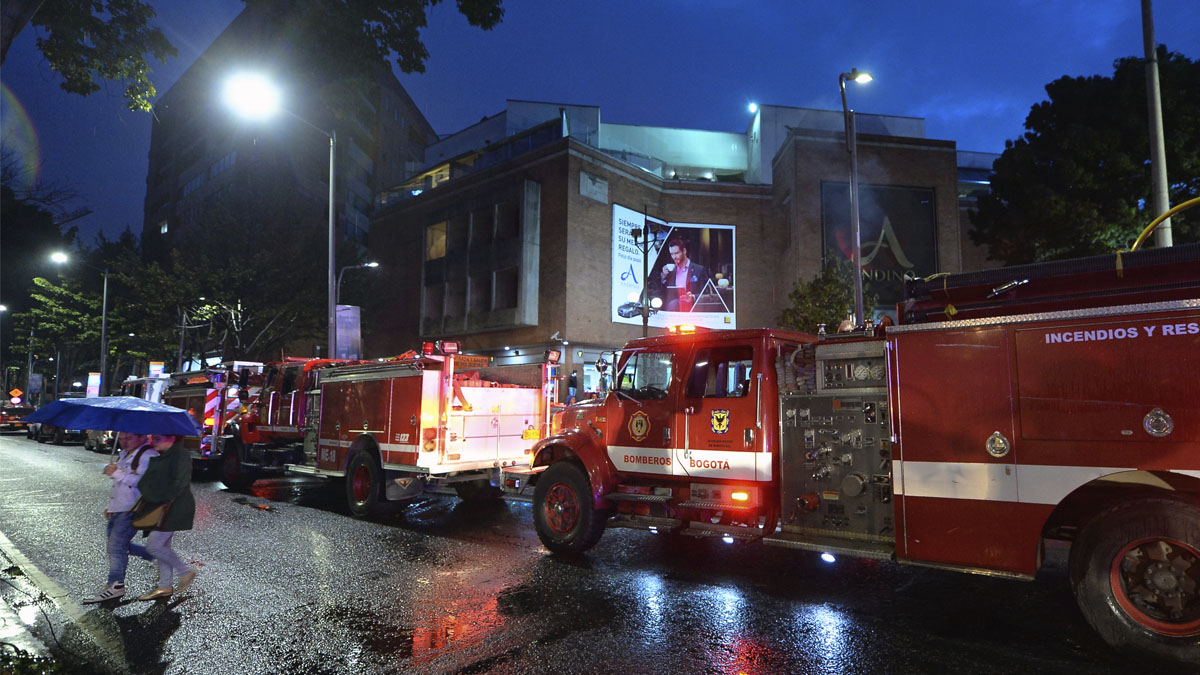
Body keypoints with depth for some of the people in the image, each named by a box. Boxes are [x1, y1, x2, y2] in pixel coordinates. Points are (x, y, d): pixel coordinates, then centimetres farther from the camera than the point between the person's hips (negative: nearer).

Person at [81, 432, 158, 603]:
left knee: (116, 545, -9)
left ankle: (115, 585, -1)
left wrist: (116, 473, -21)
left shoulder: (148, 455, -15)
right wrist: (110, 506, 23)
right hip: (118, 510, 10)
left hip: (132, 510, -10)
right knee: (119, 544, 15)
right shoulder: (124, 454, 17)